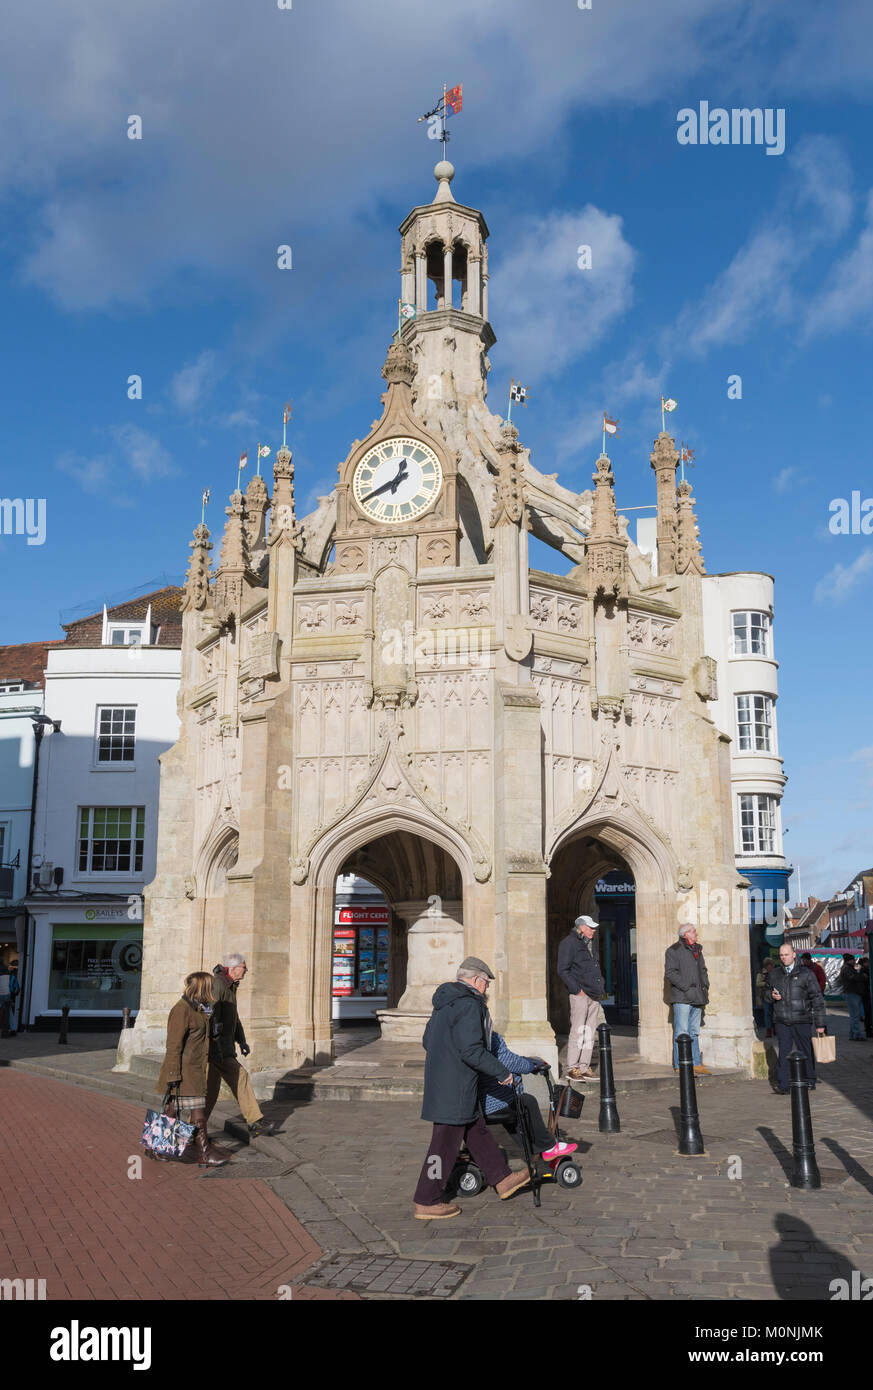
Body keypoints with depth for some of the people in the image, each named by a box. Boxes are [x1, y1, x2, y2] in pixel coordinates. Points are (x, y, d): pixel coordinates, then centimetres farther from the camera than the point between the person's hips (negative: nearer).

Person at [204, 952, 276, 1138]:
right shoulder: (217, 984, -16)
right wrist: (215, 1043, -30)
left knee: (211, 1089, 11)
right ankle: (254, 1122, -4)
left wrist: (241, 1040, 21)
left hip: (222, 1046, 10)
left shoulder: (230, 986, 17)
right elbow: (212, 1015, -25)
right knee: (240, 1077, -8)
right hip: (216, 1045, -10)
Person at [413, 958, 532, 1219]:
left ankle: (502, 1179, 31)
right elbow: (472, 1051, -24)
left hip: (439, 1078, 10)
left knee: (477, 1132, 19)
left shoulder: (444, 1003, 12)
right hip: (455, 1088, -10)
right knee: (446, 1143, -1)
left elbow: (427, 1041, 20)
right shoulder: (469, 1005, -19)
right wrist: (501, 1073, -14)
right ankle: (426, 1203, 7)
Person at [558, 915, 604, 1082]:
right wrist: (577, 990, -15)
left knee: (589, 1032, 7)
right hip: (580, 995, -8)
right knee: (578, 1031, -8)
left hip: (593, 995, 8)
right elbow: (563, 970, -13)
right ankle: (572, 1068, -3)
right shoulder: (569, 943, -6)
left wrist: (599, 986, 14)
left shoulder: (588, 944, 21)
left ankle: (584, 1067, 12)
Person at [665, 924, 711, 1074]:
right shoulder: (673, 950, -7)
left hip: (697, 999, 8)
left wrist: (705, 987, 10)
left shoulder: (697, 950, 18)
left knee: (694, 1032, 12)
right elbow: (670, 973, -14)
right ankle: (680, 1066, -3)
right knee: (681, 1033, -7)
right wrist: (687, 988, -18)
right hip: (682, 998, -8)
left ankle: (696, 1063, 18)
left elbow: (703, 970, 26)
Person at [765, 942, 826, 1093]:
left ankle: (809, 1082, 22)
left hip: (802, 1021, -2)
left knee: (805, 1051, 7)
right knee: (784, 1052, -2)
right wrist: (772, 995, -1)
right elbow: (767, 990, 26)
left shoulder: (805, 973, -2)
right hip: (782, 1021, 2)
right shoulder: (775, 973, 10)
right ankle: (782, 1085, -2)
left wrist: (819, 1024, -5)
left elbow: (817, 999, -1)